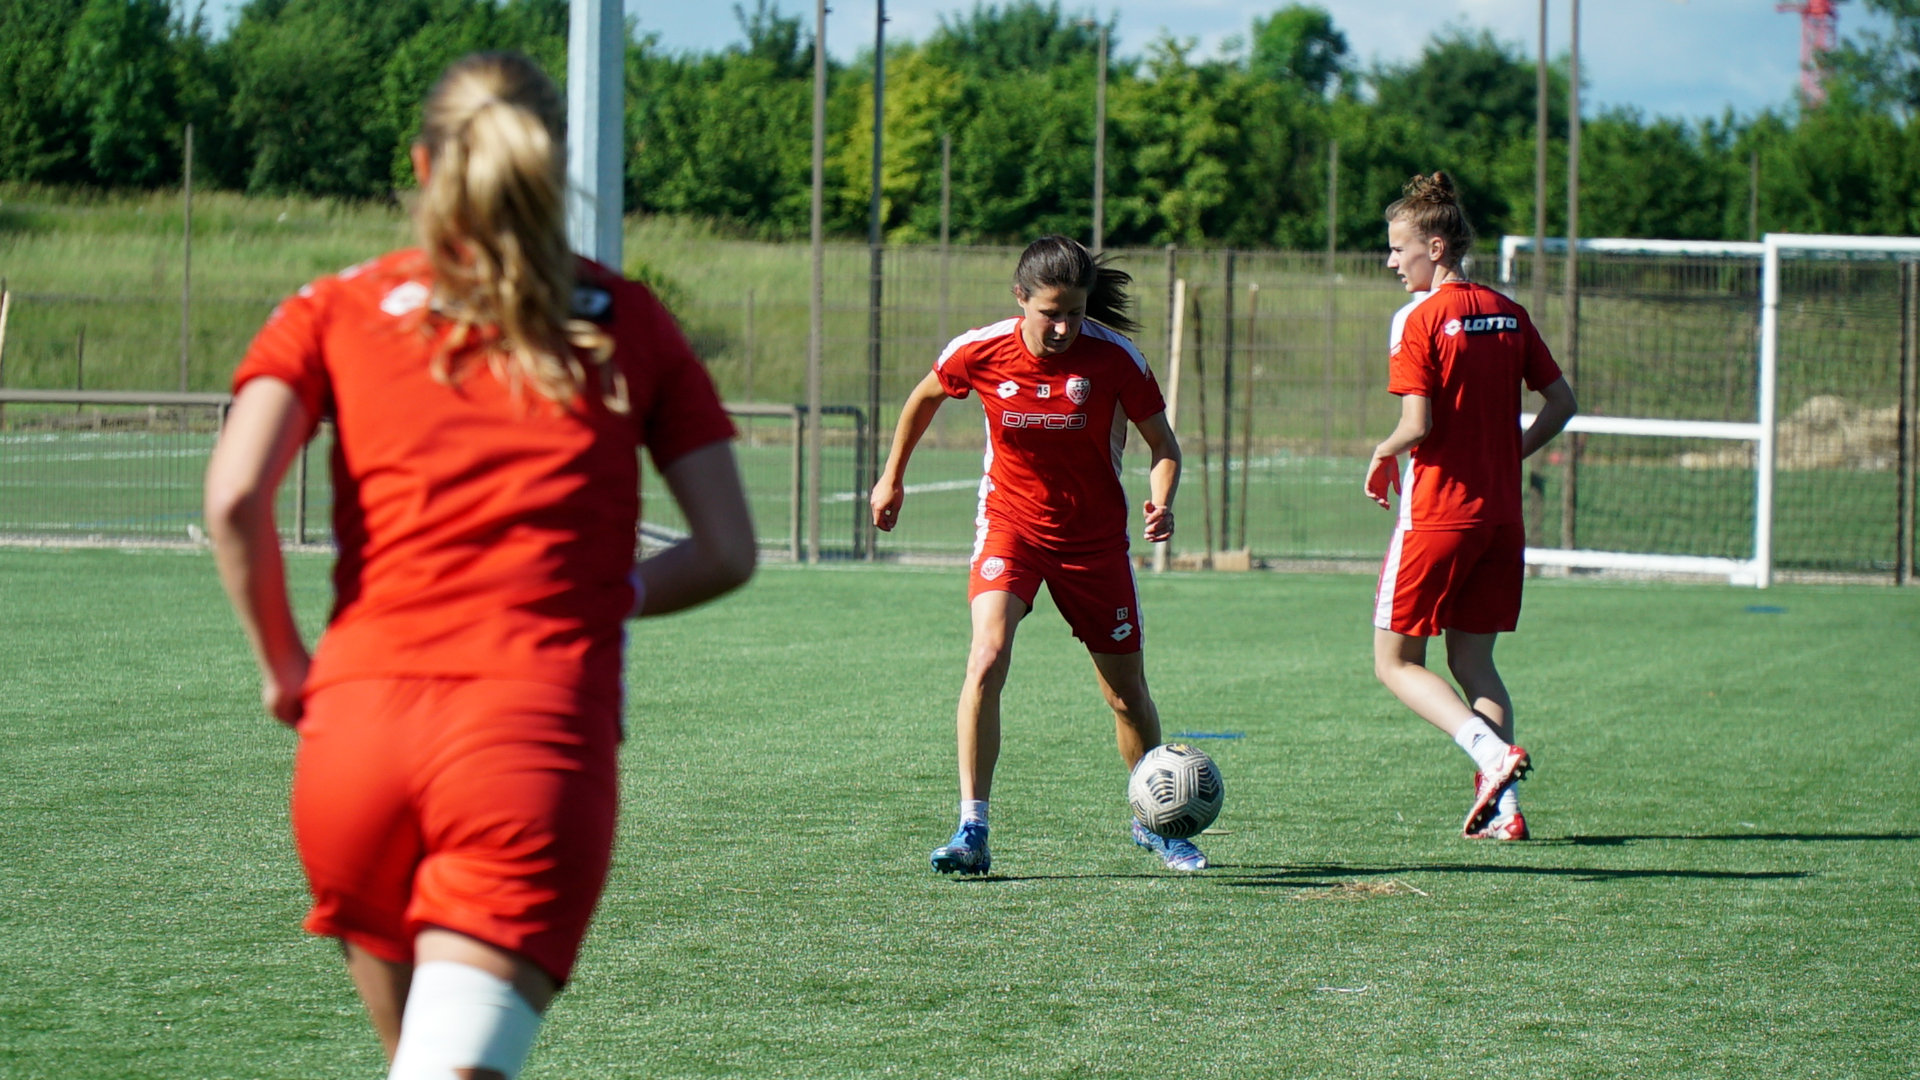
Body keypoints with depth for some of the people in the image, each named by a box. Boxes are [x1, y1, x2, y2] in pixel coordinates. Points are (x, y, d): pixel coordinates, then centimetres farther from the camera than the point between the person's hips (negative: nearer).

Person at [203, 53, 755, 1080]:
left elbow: (235, 499, -4)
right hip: (541, 734, -2)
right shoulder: (630, 323, 14)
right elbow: (725, 553, 11)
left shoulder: (334, 310, 12)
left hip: (357, 729, 2)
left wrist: (284, 667, 10)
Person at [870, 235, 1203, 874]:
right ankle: (972, 831, -21)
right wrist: (892, 478, 16)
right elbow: (925, 397, 8)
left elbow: (1163, 444, -6)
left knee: (1127, 693, 10)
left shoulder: (1115, 358, -16)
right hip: (1010, 524, -1)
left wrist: (1160, 502, -26)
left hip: (1095, 536, 1)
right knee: (987, 657, -25)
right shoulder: (981, 352, -14)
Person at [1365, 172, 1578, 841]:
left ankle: (1491, 750, -17)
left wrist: (1382, 454, 0)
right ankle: (1503, 808, 3)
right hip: (1502, 514, 7)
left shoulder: (1419, 319, -12)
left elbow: (1418, 425, -19)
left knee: (1396, 663, 4)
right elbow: (1562, 402, 10)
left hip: (1436, 515, -7)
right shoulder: (1508, 315, 8)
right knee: (1472, 660, 14)